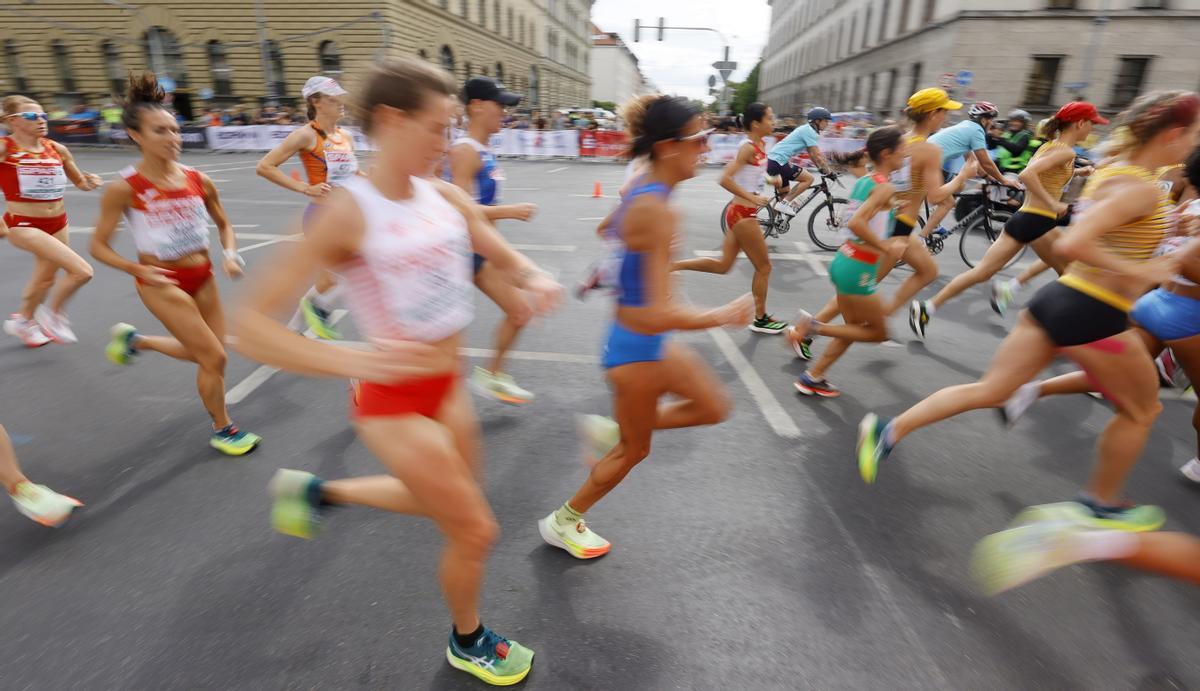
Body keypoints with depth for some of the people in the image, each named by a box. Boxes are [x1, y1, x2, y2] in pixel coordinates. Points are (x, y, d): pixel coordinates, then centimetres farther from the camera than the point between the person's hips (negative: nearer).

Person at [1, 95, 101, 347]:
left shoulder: (57, 149, 2)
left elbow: (79, 181, 17)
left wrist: (89, 182, -7)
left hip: (57, 224, 6)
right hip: (23, 225, -6)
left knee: (46, 277, 23)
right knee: (82, 271, -22)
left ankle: (23, 320, 50)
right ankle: (53, 313, 5)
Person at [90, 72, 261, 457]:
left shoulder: (199, 180, -3)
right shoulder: (124, 189, -14)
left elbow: (224, 225, 12)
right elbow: (98, 246, -7)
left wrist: (230, 255, -6)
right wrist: (138, 270, -23)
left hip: (203, 278, 5)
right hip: (163, 284, -5)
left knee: (203, 353, 18)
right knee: (214, 357, -8)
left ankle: (134, 339, 46)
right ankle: (222, 430, 15)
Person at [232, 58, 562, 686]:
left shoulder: (447, 197, -2)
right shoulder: (347, 213, -19)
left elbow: (508, 262, 9)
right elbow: (250, 327, -21)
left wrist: (535, 280, -15)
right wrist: (354, 361, -36)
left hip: (447, 388, 7)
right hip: (393, 403, -7)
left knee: (451, 504, 27)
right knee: (474, 530, 5)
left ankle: (316, 491, 45)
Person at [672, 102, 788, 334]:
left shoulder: (758, 145, 10)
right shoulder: (749, 147, -17)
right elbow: (725, 180, -24)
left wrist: (769, 180, 15)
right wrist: (752, 198, -22)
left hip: (740, 212, 9)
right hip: (743, 214, -9)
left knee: (723, 265, 15)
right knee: (764, 267, 4)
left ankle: (670, 266, 13)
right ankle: (761, 319, 18)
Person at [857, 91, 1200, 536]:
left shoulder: (1110, 173, 12)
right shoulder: (1143, 189, -17)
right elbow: (1072, 245, -30)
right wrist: (1139, 272, -21)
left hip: (1057, 299, 8)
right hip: (1093, 316, -8)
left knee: (990, 390, 9)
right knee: (1142, 411, 16)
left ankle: (888, 431, 1)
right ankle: (1101, 505, 31)